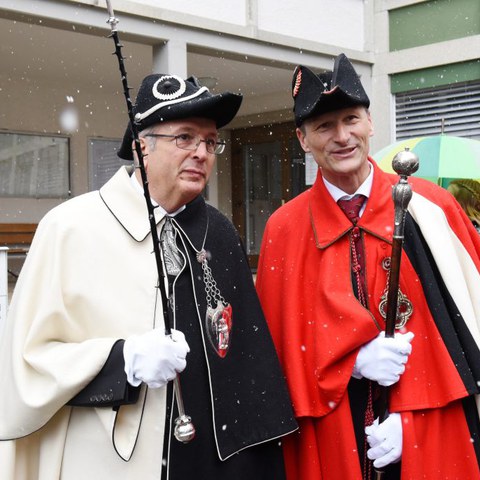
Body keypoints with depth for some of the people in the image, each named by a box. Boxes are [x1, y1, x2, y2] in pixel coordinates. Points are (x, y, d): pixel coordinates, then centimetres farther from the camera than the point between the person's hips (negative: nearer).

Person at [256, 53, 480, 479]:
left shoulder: (430, 208, -3)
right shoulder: (285, 229, 0)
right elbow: (281, 339, 2)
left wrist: (407, 416, -10)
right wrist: (354, 359, -14)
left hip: (432, 433, 0)